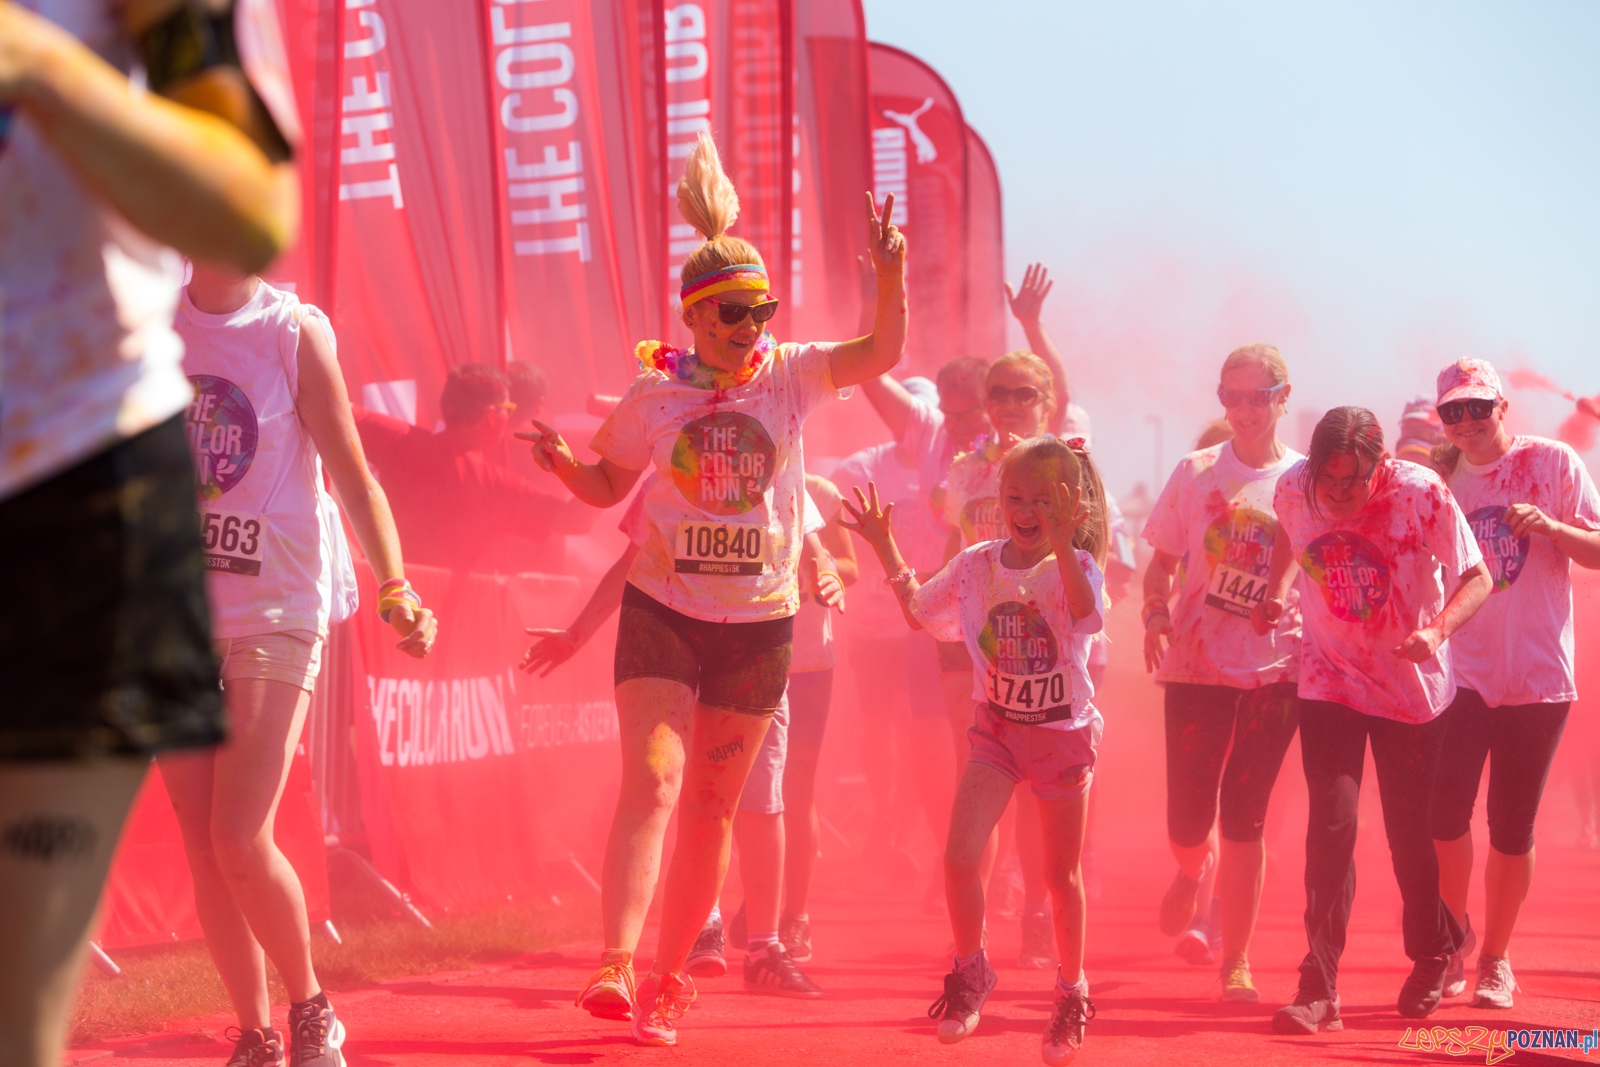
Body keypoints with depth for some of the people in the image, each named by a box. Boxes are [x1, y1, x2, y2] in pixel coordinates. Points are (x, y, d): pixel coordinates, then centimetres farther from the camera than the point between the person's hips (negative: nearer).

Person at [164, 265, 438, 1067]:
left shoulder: (294, 332, -5)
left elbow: (349, 468, -4)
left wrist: (394, 589, -13)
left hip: (275, 611, -4)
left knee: (239, 841, -12)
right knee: (203, 849, 3)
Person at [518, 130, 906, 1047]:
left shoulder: (791, 378, 0)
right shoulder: (654, 396, 0)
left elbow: (882, 352, -12)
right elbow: (606, 487, 11)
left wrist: (893, 278, -29)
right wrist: (564, 461, -10)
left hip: (758, 623, 2)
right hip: (662, 614, -2)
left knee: (711, 808, 9)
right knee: (652, 782, -17)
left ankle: (668, 979, 20)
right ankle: (617, 967, -26)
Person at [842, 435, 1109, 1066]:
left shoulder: (1075, 566, -15)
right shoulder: (977, 565, -2)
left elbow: (1086, 611, -39)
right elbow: (918, 610, 13)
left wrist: (1061, 541, -49)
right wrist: (886, 550, 3)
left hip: (1064, 731, -3)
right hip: (996, 729, 3)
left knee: (1061, 876, 8)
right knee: (959, 858, -13)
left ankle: (1072, 995, 26)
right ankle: (970, 973, 9)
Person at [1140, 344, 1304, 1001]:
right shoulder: (1194, 473, 4)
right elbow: (1162, 560, 11)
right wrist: (1156, 614, -8)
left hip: (1275, 668, -1)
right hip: (1196, 665, 1)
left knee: (1243, 819, -3)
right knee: (1188, 821, -2)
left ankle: (1236, 960, 9)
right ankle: (1192, 872, 36)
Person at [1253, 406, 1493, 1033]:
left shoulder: (1422, 493, -21)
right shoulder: (1294, 489, -12)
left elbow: (1478, 577, -16)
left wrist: (1437, 631, -33)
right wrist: (1276, 592, -4)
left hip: (1412, 687, -1)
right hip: (1330, 680, 1)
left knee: (1409, 834, 7)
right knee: (1331, 821, -14)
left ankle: (1432, 954, 36)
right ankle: (1319, 989, -14)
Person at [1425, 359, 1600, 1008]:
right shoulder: (1442, 479, 7)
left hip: (1538, 675, -2)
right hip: (1461, 670, 2)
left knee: (1512, 825, 3)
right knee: (1445, 808, -10)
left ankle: (1495, 958, 19)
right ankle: (1455, 934, 14)